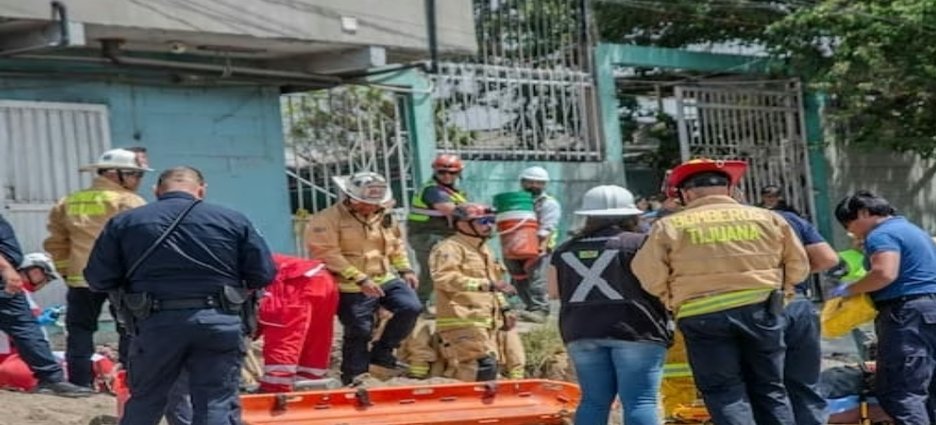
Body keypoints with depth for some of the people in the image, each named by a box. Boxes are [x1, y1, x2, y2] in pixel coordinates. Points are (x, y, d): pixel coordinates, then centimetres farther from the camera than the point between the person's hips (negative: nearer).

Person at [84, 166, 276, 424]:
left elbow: (97, 280, 3)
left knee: (145, 402, 17)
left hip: (156, 324, 1)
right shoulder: (233, 220, 4)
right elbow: (264, 275, 2)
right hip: (219, 322, -1)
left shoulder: (124, 222, 6)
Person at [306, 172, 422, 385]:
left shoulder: (384, 217, 10)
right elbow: (327, 254, -20)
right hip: (351, 288, -6)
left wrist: (405, 269, 9)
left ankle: (382, 352, 6)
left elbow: (397, 245, 24)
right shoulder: (327, 219, -12)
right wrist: (360, 279, -24)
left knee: (411, 307, -9)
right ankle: (354, 378, 15)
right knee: (358, 332, -2)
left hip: (385, 279, 6)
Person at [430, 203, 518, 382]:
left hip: (486, 323, 10)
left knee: (489, 367, 9)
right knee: (483, 367, -21)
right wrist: (486, 285, -33)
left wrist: (504, 309, 23)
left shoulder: (485, 250, 25)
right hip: (462, 322, -10)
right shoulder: (449, 248, -8)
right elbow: (444, 278, -26)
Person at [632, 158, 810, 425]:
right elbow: (798, 267, 11)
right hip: (760, 310, 3)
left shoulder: (671, 226, 1)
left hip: (704, 316, -2)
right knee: (769, 389, 13)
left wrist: (674, 299, 15)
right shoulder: (766, 218, 9)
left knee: (725, 394, 3)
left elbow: (651, 278, -2)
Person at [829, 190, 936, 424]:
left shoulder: (882, 234, -9)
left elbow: (884, 274, -24)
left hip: (908, 313, -10)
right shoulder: (910, 229, 24)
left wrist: (849, 290, -11)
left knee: (899, 390, -13)